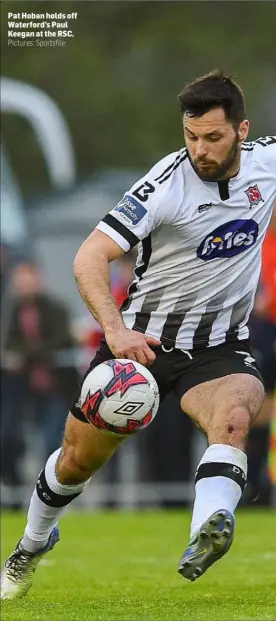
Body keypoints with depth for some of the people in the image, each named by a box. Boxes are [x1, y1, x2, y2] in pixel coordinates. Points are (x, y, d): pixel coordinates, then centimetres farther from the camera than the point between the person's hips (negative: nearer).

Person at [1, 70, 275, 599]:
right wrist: (115, 329, -43)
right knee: (79, 458, 9)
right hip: (142, 338, -2)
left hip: (219, 347, 2)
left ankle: (205, 539, -53)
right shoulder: (167, 183, -22)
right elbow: (89, 257, -29)